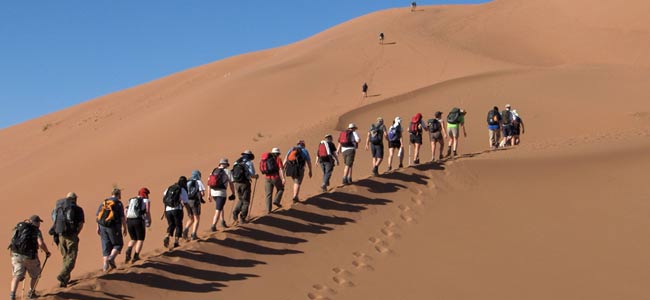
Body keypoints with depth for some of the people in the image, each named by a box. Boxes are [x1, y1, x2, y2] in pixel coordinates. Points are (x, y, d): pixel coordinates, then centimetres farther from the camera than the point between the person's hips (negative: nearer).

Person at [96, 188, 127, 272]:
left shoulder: (103, 202, 10)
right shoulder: (119, 203, -4)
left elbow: (98, 215, 9)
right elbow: (122, 217, -8)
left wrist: (98, 227, 13)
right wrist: (124, 228, 1)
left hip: (103, 227, 5)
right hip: (113, 227, -4)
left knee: (106, 245, 11)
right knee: (118, 244, 10)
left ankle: (105, 265, 7)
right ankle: (111, 258, -12)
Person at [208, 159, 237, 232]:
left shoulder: (214, 171, 12)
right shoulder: (228, 172, -3)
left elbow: (209, 183, 11)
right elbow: (231, 184, -1)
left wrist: (209, 195, 16)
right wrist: (233, 193, 12)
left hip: (213, 192, 6)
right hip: (221, 193, -6)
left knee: (220, 207, 27)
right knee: (218, 210, -4)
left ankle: (223, 222, 29)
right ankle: (213, 226, -11)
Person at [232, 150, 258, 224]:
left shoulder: (237, 163, 11)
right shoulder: (249, 163, -6)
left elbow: (232, 174, 12)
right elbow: (252, 175, -13)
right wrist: (256, 176, 8)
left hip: (237, 184, 5)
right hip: (245, 184, -5)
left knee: (241, 200, 22)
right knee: (246, 202, 7)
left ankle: (235, 213, 5)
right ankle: (242, 218, 5)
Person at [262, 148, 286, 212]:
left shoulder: (266, 159, 13)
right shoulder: (278, 159, -3)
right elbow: (281, 169, -15)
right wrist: (283, 178, -24)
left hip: (267, 179, 4)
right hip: (276, 178, -4)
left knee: (268, 194, 11)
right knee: (280, 189, 22)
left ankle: (268, 209, 8)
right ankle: (276, 201, 6)